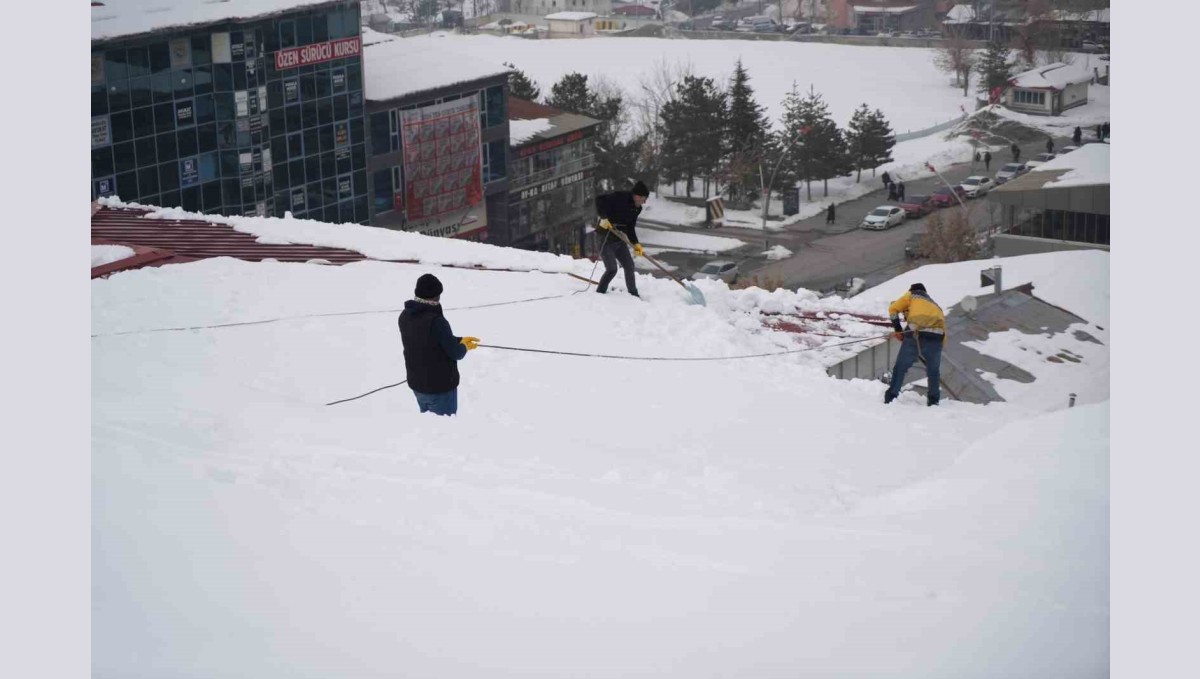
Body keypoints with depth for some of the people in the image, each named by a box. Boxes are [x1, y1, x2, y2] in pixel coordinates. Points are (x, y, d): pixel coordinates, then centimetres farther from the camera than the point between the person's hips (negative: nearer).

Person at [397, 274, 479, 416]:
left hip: (416, 383, 7)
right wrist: (464, 346, 4)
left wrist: (460, 340, 11)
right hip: (440, 386, -7)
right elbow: (455, 353, -19)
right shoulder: (436, 322, -29)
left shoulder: (405, 316, -4)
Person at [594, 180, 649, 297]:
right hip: (606, 239, -8)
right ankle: (599, 294, 2)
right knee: (612, 269, -13)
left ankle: (633, 294, 21)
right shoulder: (619, 197, -19)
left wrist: (635, 243, 0)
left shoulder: (636, 208, 6)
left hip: (619, 239, 8)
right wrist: (603, 218, -29)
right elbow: (600, 199, -25)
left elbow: (630, 228, 11)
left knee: (629, 265, 9)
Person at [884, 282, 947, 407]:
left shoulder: (911, 296, 24)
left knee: (900, 367, 9)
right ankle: (933, 400, 22)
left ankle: (891, 397, 9)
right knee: (933, 370, 20)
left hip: (915, 334, -3)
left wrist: (898, 329, 16)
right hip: (936, 336, 3)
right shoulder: (935, 305, 37)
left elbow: (893, 309, 11)